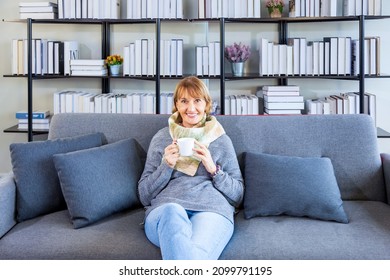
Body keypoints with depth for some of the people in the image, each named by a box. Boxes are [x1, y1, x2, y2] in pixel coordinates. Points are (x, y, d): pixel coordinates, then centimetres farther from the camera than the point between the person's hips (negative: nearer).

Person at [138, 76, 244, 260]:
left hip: (212, 210, -1)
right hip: (165, 209, 1)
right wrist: (166, 166, -1)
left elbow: (238, 195, 15)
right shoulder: (161, 138, 20)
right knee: (172, 211, -40)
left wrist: (214, 169, -1)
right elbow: (144, 195, 16)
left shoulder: (221, 140, 19)